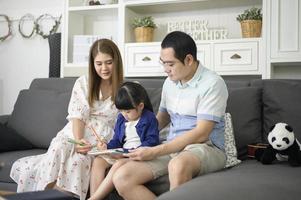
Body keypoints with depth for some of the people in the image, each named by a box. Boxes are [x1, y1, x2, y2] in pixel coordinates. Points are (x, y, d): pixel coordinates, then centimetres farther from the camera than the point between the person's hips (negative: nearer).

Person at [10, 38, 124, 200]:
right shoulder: (83, 83, 10)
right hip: (76, 133, 1)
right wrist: (78, 140, -21)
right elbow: (78, 115, -2)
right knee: (59, 150, -32)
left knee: (79, 159, -33)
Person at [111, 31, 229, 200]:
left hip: (206, 148, -6)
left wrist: (155, 152, -18)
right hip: (172, 148, 6)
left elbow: (201, 134, -16)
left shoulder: (212, 84, -11)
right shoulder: (169, 83, 11)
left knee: (178, 165, -42)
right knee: (121, 179, -18)